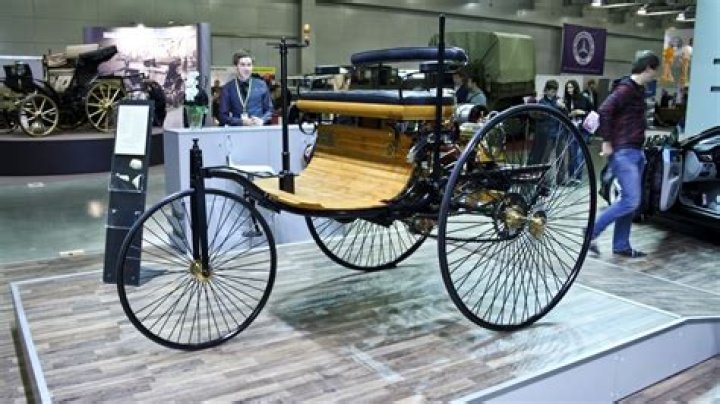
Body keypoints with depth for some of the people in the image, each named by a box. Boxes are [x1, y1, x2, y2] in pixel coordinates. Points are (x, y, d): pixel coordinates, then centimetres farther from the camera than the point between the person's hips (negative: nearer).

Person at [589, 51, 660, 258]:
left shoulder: (638, 89, 16)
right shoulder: (626, 88, -13)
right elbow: (604, 111, -25)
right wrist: (607, 142, -21)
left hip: (636, 152, 10)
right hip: (623, 153, -10)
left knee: (630, 201, 11)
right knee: (631, 201, -12)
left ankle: (621, 245, 18)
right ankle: (592, 231, -2)